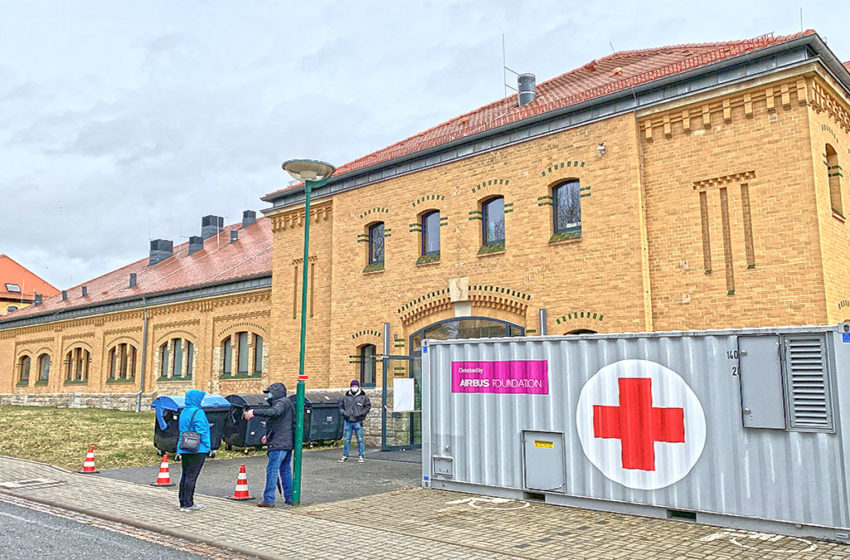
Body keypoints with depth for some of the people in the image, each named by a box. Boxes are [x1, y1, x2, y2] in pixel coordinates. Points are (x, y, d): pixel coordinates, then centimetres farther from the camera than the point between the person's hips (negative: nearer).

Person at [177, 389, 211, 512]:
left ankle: (183, 502, 20)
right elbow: (201, 431, -18)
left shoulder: (184, 412, 14)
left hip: (184, 448, 9)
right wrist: (207, 446, -11)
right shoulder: (198, 413, -14)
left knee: (185, 475, 14)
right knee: (191, 476, -5)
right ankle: (188, 504, -3)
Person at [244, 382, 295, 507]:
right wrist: (269, 436, 25)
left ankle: (268, 500, -6)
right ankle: (289, 498, 18)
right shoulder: (286, 403, 21)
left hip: (279, 443, -10)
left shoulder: (283, 402, -10)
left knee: (272, 470, -7)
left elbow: (274, 412, -32)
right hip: (288, 443, 10)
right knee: (286, 470, 15)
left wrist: (255, 412, -32)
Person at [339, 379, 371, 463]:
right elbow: (341, 406, 18)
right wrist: (343, 413, 2)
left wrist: (362, 413, -6)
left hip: (358, 421, -2)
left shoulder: (363, 397, 3)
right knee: (346, 439, 6)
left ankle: (361, 456, 7)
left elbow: (368, 406, 6)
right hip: (348, 421, 2)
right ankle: (345, 456, 15)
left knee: (360, 439, -1)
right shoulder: (346, 397, 9)